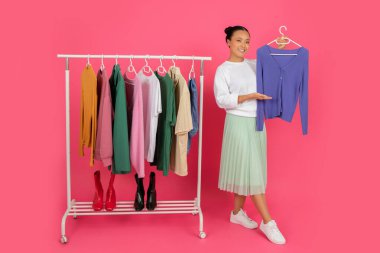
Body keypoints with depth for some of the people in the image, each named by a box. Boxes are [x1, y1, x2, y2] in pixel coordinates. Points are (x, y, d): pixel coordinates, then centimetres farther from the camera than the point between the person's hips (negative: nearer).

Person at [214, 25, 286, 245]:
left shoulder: (255, 65, 10)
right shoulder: (223, 69, -5)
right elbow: (222, 100, -14)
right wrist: (251, 96, -20)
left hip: (257, 122, 6)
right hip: (238, 123, -6)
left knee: (247, 170, 11)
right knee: (251, 171, -4)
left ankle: (238, 212, 27)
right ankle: (268, 222, 4)